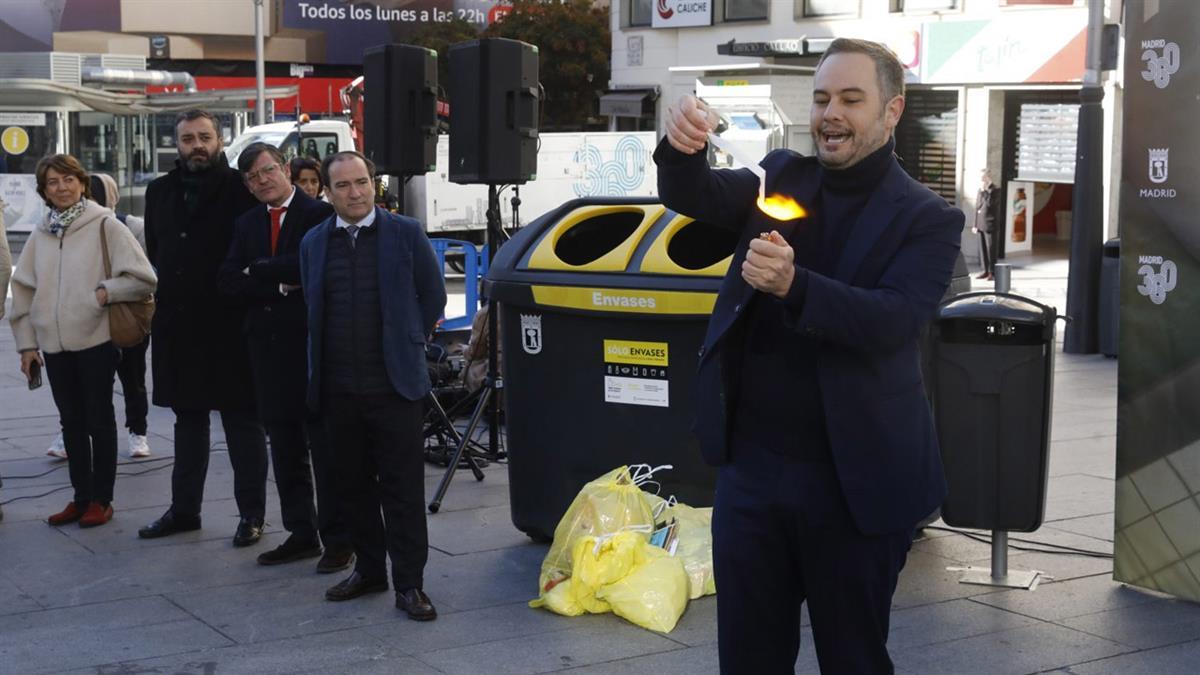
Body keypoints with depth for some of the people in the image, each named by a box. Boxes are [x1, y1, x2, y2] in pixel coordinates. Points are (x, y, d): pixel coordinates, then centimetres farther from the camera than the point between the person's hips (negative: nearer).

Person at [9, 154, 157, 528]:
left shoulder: (105, 226, -5)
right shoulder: (40, 236, 8)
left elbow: (144, 279, -7)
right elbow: (24, 290, 12)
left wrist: (106, 292, -16)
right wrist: (27, 343, 8)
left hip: (96, 340, -5)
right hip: (54, 344, 5)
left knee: (99, 420, 4)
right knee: (71, 422, 12)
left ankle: (101, 500, 14)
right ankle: (81, 497, 21)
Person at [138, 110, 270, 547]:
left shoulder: (241, 190, -8)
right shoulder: (161, 192, 10)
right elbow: (155, 252, 18)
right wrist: (166, 296, 11)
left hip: (230, 325, -6)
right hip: (178, 325, 6)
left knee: (242, 421, 2)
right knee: (188, 418, 16)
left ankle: (251, 513, 10)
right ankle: (184, 508, 26)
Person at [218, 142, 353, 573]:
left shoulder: (320, 214, -4)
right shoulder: (247, 223, 14)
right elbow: (229, 282, 3)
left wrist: (257, 271, -10)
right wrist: (280, 285, -10)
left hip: (313, 343, -6)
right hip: (268, 345, 6)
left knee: (324, 444, -2)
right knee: (284, 446, 11)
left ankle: (338, 538, 4)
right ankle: (301, 533, 20)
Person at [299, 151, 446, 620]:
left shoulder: (405, 234, -1)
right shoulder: (314, 243, 9)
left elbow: (433, 298, 4)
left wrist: (406, 348, 6)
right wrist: (323, 365, 12)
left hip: (394, 386, -4)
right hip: (338, 388, 4)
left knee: (403, 488, -2)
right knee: (353, 485, 12)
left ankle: (409, 583, 3)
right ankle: (369, 570, 26)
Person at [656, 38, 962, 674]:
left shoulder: (927, 219, -6)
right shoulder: (782, 177, 6)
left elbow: (891, 320, -20)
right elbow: (694, 196, -9)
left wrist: (793, 285, -36)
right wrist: (682, 146, -32)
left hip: (853, 479, -3)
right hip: (750, 465, 4)